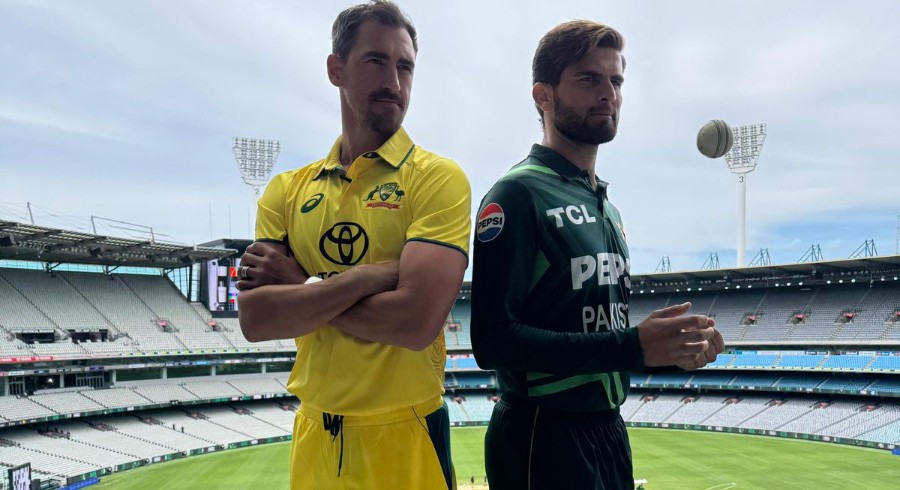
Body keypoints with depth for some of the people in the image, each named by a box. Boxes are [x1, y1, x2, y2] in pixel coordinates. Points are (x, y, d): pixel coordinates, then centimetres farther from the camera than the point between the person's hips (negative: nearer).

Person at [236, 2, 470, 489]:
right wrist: (371, 275, -19)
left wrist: (300, 287, -12)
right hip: (312, 435, 4)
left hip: (404, 436, -4)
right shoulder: (286, 190, 3)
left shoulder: (438, 177, -10)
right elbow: (254, 318, -9)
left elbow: (416, 320, -22)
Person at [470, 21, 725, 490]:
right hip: (542, 439, -8)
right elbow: (494, 339, -23)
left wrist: (674, 348, -1)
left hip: (608, 433, 8)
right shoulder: (519, 194, -14)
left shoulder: (606, 207, 12)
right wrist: (632, 345, -26)